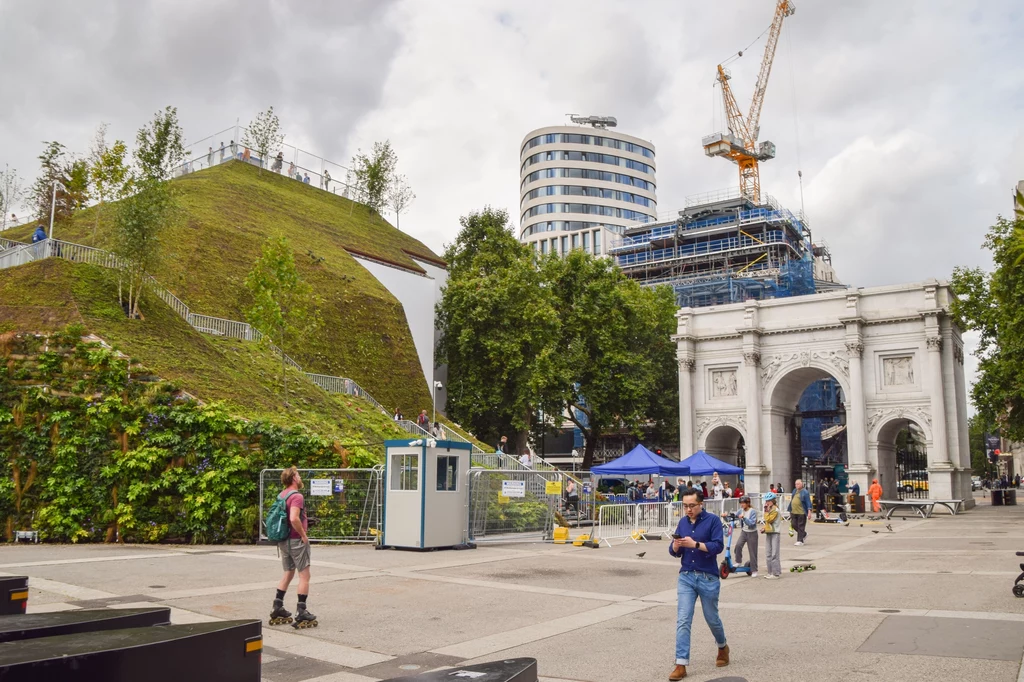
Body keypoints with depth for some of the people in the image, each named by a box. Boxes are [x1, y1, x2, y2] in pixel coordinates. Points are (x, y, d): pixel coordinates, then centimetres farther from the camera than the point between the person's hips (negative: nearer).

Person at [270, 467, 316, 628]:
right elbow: (294, 518, -31)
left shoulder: (281, 495, 10)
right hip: (297, 540, -9)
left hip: (284, 540, 9)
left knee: (288, 573, 20)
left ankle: (278, 606, 23)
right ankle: (301, 611, 0)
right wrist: (303, 535, -19)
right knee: (304, 575, 0)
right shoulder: (296, 496, -18)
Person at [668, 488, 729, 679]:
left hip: (708, 578, -3)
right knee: (683, 621, -5)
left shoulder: (713, 520, -7)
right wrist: (676, 545, -17)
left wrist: (694, 544, -26)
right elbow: (674, 552, 6)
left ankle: (722, 647, 43)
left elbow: (718, 546, -16)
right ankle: (681, 664, -2)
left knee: (712, 618, 14)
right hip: (686, 577, 3)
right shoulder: (683, 522, 5)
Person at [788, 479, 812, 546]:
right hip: (793, 512, 7)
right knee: (794, 525, 9)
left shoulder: (805, 492, -7)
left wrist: (809, 511, -18)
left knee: (801, 527, -2)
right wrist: (790, 510, 24)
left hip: (801, 512, -7)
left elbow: (808, 502, -10)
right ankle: (804, 534, 32)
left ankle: (800, 541, 5)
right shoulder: (794, 491, 15)